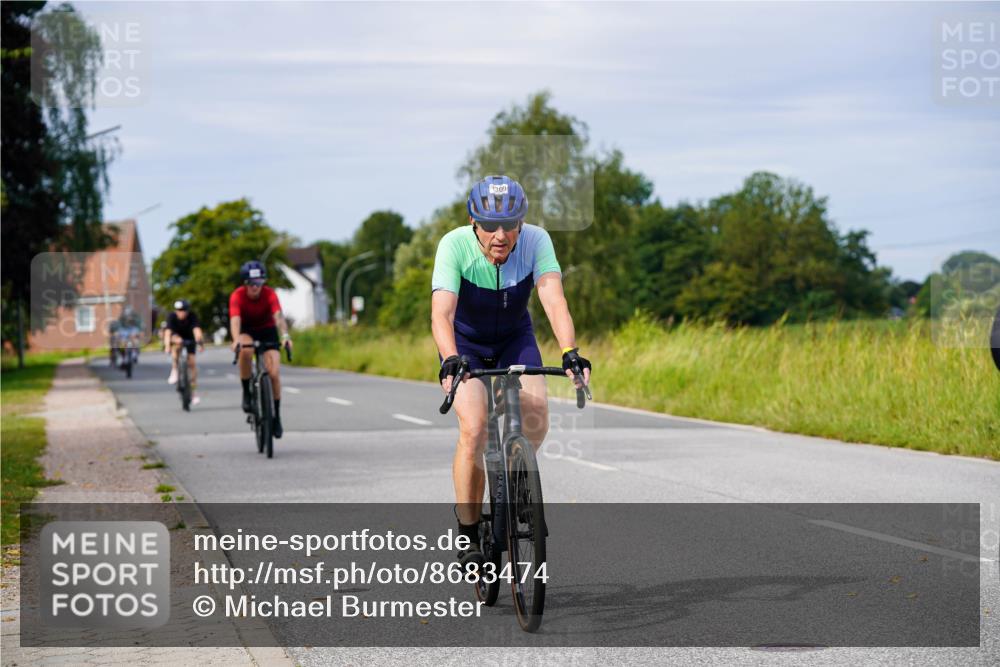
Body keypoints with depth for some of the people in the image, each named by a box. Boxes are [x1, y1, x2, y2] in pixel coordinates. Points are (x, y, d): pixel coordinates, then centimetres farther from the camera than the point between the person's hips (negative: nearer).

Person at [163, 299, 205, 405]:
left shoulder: (192, 317, -27)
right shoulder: (171, 317, -27)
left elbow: (197, 330, -42)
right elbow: (168, 331, -39)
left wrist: (200, 341, -59)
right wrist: (167, 345, -54)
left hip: (189, 339, 1)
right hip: (175, 337, -1)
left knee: (191, 361, -13)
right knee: (177, 342, -36)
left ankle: (194, 392, -4)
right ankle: (174, 371, -26)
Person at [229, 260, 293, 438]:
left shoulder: (269, 294, -25)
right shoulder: (237, 296, -26)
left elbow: (278, 316, -39)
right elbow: (235, 320, -39)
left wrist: (285, 335, -58)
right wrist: (236, 339, -59)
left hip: (267, 331, 1)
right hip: (246, 332, -1)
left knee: (274, 373, -14)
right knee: (246, 350, -37)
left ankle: (276, 417, 2)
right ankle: (247, 393, -18)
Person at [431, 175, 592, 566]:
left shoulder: (536, 241, -25)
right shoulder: (454, 246, -30)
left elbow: (554, 300, -35)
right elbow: (441, 313, -39)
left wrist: (570, 352, -51)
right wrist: (450, 361, -56)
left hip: (514, 338, 2)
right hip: (465, 342, -2)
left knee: (537, 413, -22)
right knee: (474, 429, -21)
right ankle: (468, 534, -8)